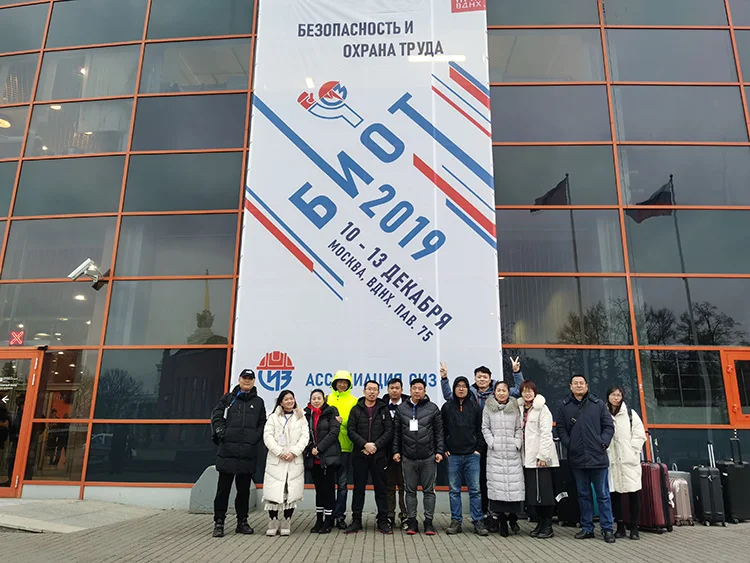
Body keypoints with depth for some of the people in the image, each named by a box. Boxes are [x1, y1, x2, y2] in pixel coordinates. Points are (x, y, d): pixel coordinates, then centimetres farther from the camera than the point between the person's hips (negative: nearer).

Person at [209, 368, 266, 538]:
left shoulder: (258, 402, 14)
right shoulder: (228, 398, 10)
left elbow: (262, 424, 13)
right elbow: (216, 415, 4)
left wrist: (256, 437, -2)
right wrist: (221, 432, -8)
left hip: (248, 452, 2)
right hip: (227, 451, -2)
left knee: (244, 489, 10)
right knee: (223, 488, 2)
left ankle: (242, 522, 21)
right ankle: (219, 523, 11)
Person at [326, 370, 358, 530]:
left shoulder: (353, 401, 5)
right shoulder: (328, 399, 8)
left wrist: (342, 420, -15)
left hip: (345, 446, -1)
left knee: (342, 482, 4)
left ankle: (340, 515, 12)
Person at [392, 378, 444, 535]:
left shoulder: (432, 408, 3)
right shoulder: (401, 409, 7)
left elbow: (439, 432, 3)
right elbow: (397, 432, 9)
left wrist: (439, 451, -3)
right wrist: (396, 451, 4)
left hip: (428, 457, -1)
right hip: (408, 457, 1)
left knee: (429, 491, 5)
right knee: (410, 491, 8)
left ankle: (429, 521, 14)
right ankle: (412, 521, 17)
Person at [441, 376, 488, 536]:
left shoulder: (475, 407, 6)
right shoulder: (447, 407, 6)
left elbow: (480, 429, 7)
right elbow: (441, 430, 7)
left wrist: (478, 449, -1)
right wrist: (444, 449, 1)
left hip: (472, 455, 0)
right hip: (453, 455, 0)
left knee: (475, 490, 1)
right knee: (454, 490, 5)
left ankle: (478, 522, 8)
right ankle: (456, 521, 13)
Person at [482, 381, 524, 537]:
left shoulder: (515, 408, 11)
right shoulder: (488, 408, 7)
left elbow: (519, 428, 10)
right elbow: (485, 428, 6)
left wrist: (517, 443, -2)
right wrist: (492, 443, -5)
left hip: (513, 452, 1)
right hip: (495, 453, -1)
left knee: (515, 484, -4)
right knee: (498, 485, -4)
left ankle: (513, 517, 15)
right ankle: (502, 521, 6)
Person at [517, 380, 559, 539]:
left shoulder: (542, 409, -7)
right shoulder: (520, 409, 12)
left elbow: (546, 434, -12)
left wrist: (542, 456, -17)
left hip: (540, 456, -6)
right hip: (527, 457, 6)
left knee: (544, 491, -2)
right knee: (532, 492, 9)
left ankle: (548, 526, 7)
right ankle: (540, 523, 20)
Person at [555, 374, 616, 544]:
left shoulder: (599, 405, 4)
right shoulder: (564, 407, 6)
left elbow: (609, 426, 4)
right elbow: (560, 429, 5)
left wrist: (604, 443, -7)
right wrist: (568, 444, -6)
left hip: (598, 457, -1)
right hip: (577, 458, 2)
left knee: (603, 495, 4)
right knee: (583, 495, 11)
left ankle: (607, 528, 13)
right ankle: (587, 528, 20)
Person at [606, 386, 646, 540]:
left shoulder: (630, 414, 4)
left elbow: (640, 435, 3)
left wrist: (632, 451, -5)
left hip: (629, 460, 0)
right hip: (611, 460, 1)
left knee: (633, 493, 1)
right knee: (614, 494, 5)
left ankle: (634, 527, 12)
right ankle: (620, 527, 15)